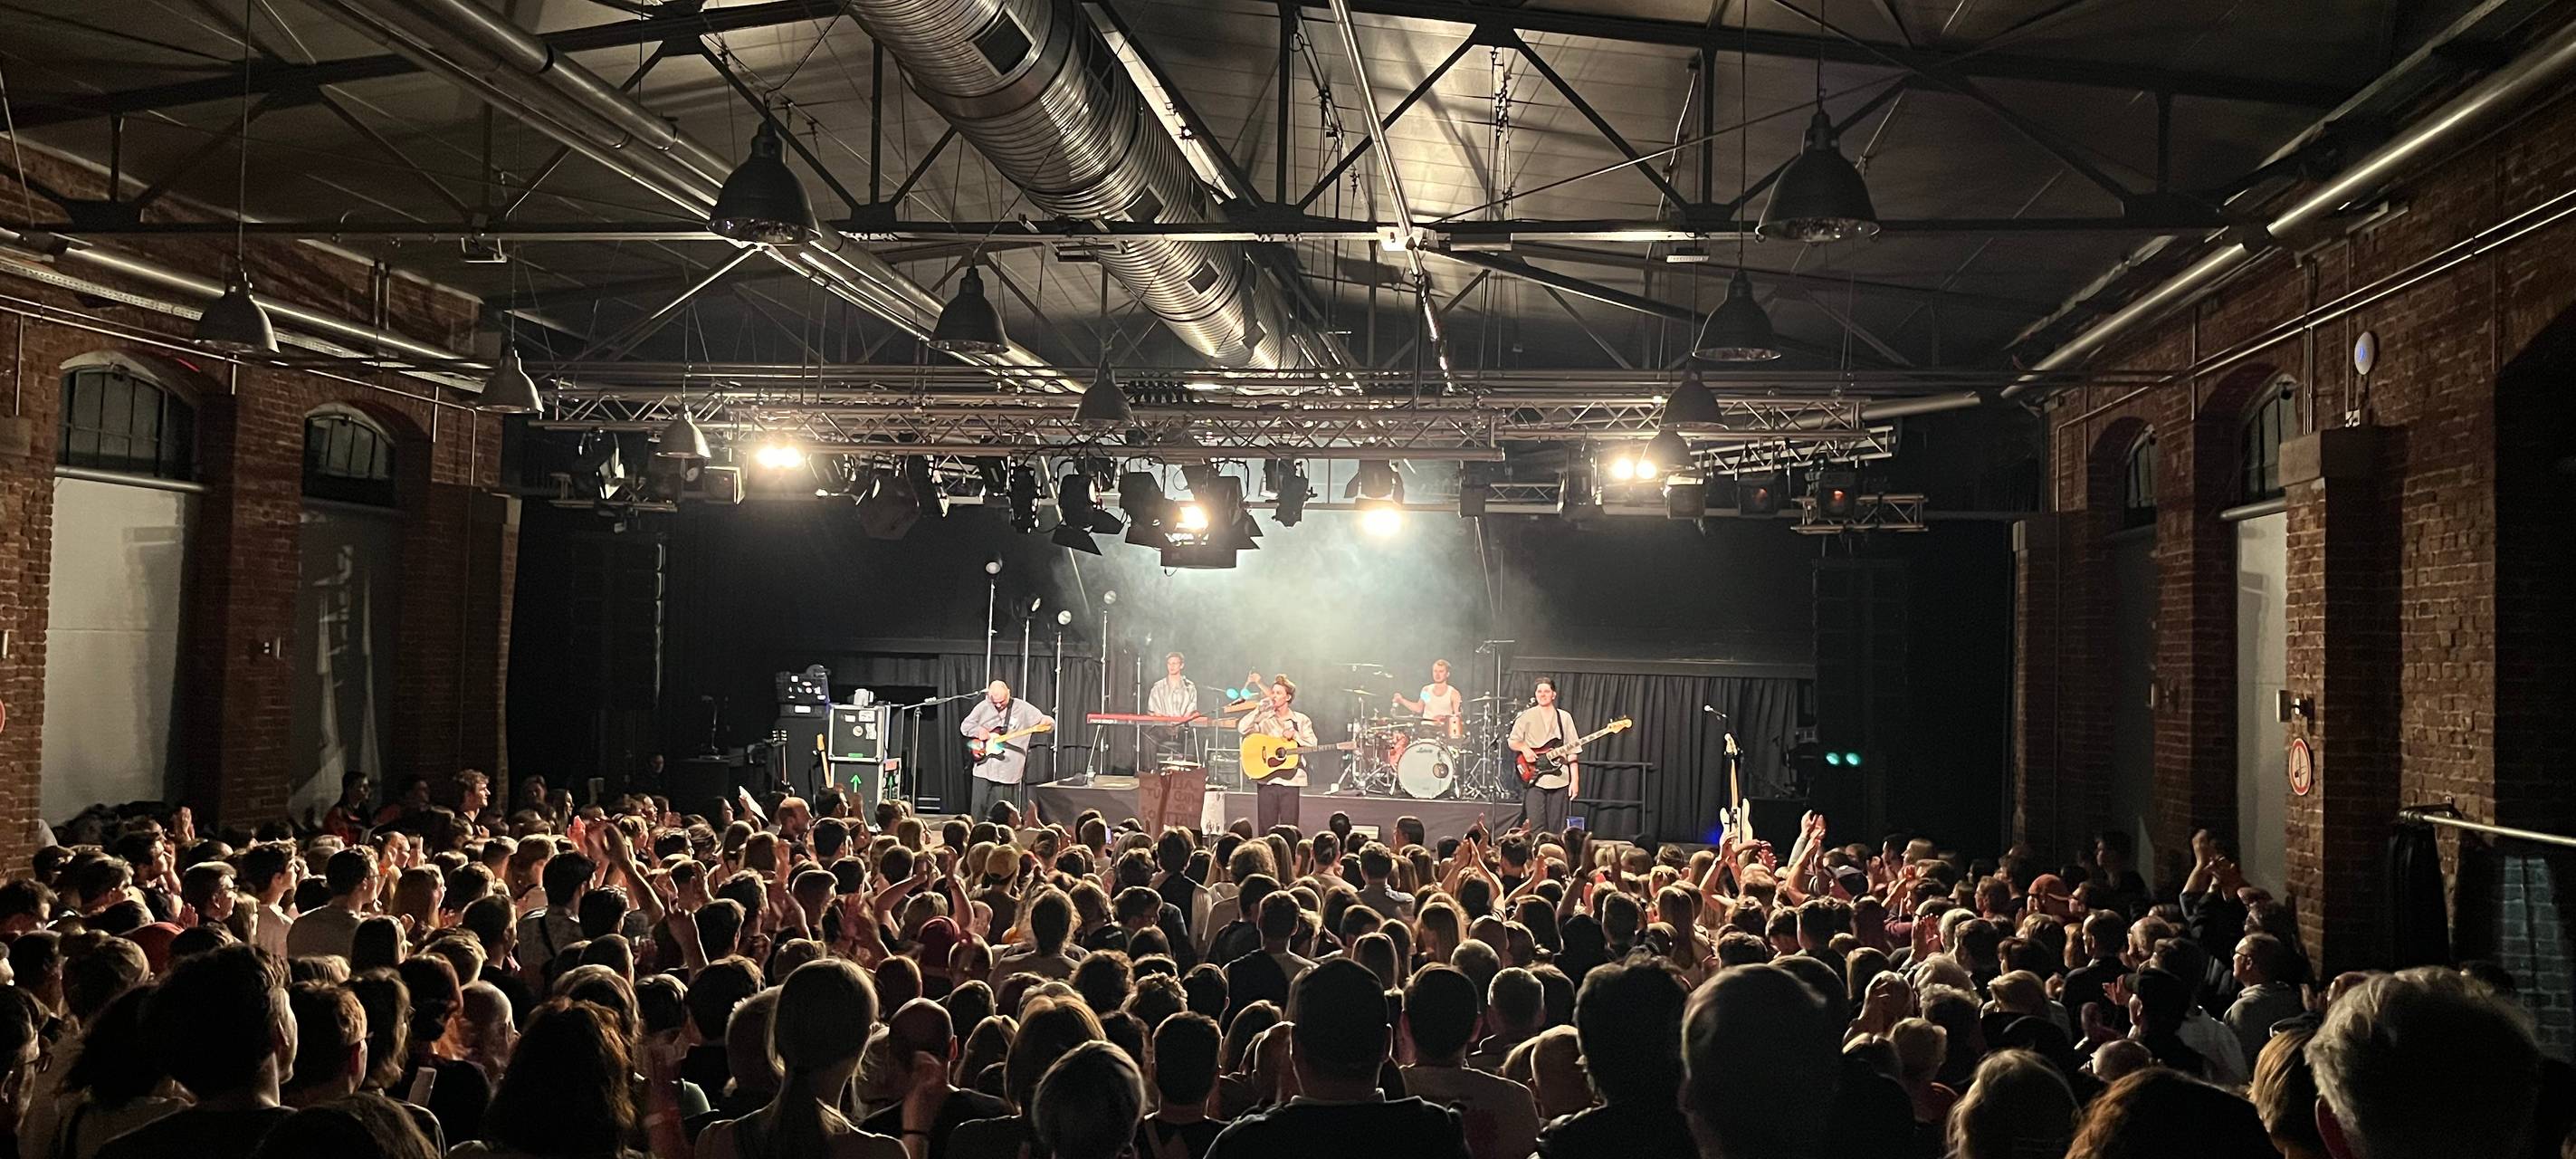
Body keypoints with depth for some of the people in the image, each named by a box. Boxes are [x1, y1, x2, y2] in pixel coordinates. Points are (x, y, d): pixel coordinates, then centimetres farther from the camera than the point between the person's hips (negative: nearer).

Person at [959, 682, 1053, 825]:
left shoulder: (1023, 708, -2)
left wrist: (1046, 722, -26)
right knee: (979, 810, 4)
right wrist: (979, 731, -9)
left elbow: (1049, 722, -2)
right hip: (983, 769, 2)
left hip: (1008, 772, -2)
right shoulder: (983, 707, 4)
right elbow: (964, 727, 11)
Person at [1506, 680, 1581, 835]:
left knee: (1556, 831, 2)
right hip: (1533, 779, -1)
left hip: (1559, 780, 2)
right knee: (1536, 829, -8)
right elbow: (1512, 741, 10)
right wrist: (1524, 748, -11)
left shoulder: (1564, 717, 9)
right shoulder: (1526, 716, 5)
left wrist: (1575, 780, -1)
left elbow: (1572, 751, 6)